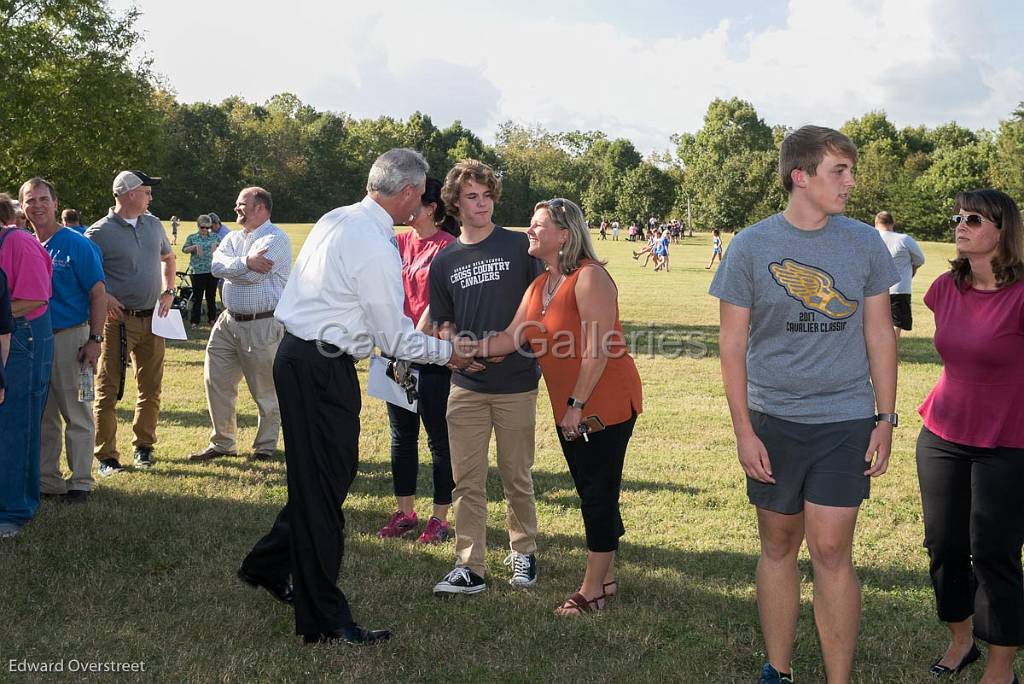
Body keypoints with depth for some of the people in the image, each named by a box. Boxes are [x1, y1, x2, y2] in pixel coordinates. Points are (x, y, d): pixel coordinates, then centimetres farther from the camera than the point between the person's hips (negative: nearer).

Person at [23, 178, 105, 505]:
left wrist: (94, 340, -14)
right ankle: (47, 481, 23)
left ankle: (80, 482, 9)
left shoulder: (77, 244, -7)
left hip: (70, 337, -5)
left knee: (77, 414, 0)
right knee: (42, 416, 13)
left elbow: (98, 293, -8)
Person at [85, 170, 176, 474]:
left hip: (152, 318, 6)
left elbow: (169, 258, 25)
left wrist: (168, 292, 12)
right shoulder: (100, 232, -9)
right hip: (118, 320, -6)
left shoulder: (153, 225, 10)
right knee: (108, 390, -2)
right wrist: (103, 297, -17)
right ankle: (106, 456, 3)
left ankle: (144, 446, 25)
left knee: (151, 389, 11)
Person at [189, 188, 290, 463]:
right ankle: (222, 443, 19)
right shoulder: (233, 238, 15)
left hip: (263, 325, -7)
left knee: (266, 391, 3)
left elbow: (253, 275, -21)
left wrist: (230, 268, -5)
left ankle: (266, 447, 17)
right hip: (229, 320, 8)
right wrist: (246, 262, -18)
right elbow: (217, 265, -5)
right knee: (216, 381, 7)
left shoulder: (276, 239, -9)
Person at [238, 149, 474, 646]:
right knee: (322, 485, -2)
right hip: (321, 368, -10)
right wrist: (447, 352, 3)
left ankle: (266, 565, 36)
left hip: (299, 356, 10)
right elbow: (394, 339, -12)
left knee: (325, 473, 21)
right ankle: (324, 620, 8)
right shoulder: (376, 250, -20)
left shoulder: (337, 219, 8)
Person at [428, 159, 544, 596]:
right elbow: (443, 323, 13)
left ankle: (522, 552, 28)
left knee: (517, 477, 10)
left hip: (516, 383, -2)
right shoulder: (445, 261, 8)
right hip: (466, 386, 2)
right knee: (467, 481, 3)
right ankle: (469, 568, 9)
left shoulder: (520, 247, -1)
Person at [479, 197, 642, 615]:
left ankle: (592, 589, 8)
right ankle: (606, 578, 28)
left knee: (599, 494, -1)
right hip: (569, 409, 9)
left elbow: (597, 349, -21)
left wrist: (577, 405, -19)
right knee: (591, 493, 16)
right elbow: (512, 338, 8)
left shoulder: (589, 277, -16)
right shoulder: (539, 286, 12)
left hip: (605, 403, -9)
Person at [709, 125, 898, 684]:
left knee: (831, 551, -3)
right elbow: (732, 344, -1)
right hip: (772, 421, 0)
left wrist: (886, 418, 4)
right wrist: (743, 431, -5)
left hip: (845, 420, 0)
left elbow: (879, 334, 8)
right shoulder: (751, 246, -3)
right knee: (778, 547, 10)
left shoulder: (865, 243, 2)